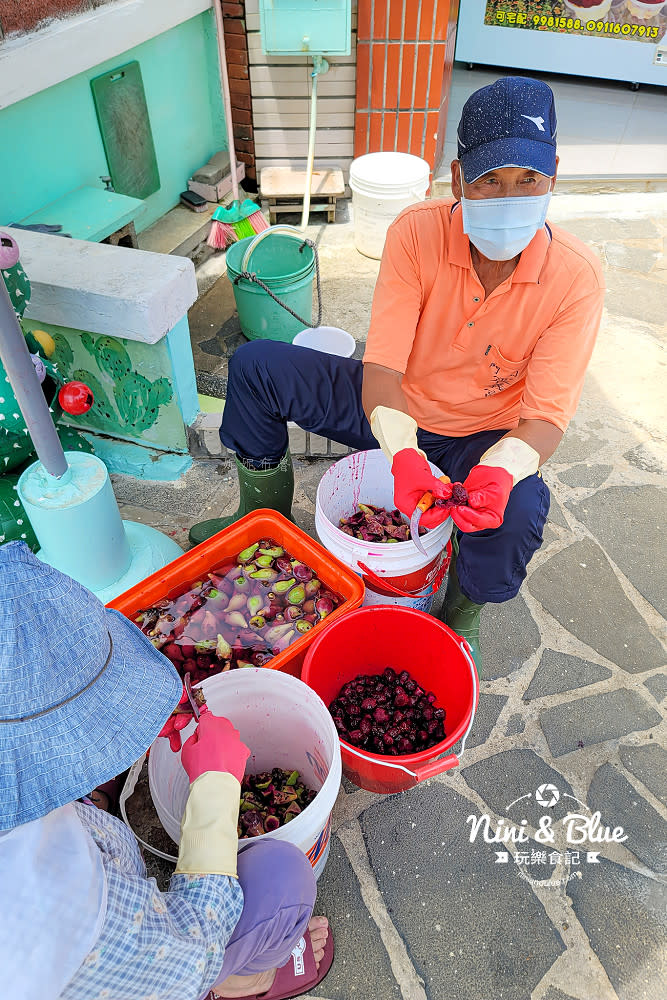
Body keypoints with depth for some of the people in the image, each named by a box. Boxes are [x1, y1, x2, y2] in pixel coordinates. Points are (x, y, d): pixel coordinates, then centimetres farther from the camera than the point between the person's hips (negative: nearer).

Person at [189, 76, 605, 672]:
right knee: (254, 367, -11)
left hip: (484, 437, -1)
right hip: (394, 409, 2)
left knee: (517, 511, -35)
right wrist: (402, 453, -43)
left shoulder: (576, 278, -19)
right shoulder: (417, 233, -19)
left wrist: (499, 470, -45)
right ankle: (265, 521, 12)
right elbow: (381, 370, -23)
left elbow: (546, 415, -22)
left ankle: (460, 619, 2)